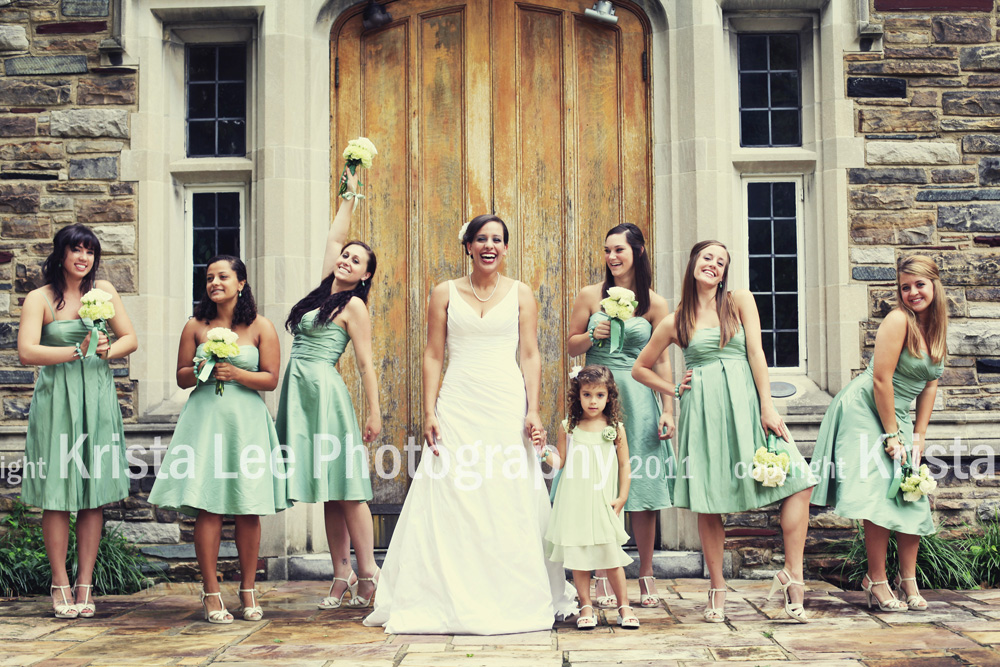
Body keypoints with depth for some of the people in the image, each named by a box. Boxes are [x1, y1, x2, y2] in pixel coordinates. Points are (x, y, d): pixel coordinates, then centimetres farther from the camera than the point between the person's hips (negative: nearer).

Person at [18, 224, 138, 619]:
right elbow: (26, 352, -10)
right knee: (57, 495, -1)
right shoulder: (39, 299, 1)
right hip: (56, 400, -3)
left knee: (95, 495, 3)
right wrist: (76, 352, -18)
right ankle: (60, 585, 10)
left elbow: (130, 339, 11)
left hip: (97, 398, 3)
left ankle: (85, 585, 10)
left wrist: (107, 351, -10)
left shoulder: (103, 291, 11)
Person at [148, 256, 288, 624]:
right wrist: (201, 371, -9)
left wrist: (236, 373, -12)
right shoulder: (195, 326, 9)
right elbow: (181, 377, 11)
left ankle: (248, 590, 13)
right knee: (207, 506, -6)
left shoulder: (261, 327, 5)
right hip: (205, 418, 0)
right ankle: (211, 592, 2)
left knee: (249, 509, 0)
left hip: (247, 420, 0)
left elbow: (271, 379, 3)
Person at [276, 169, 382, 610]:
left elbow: (365, 363, -6)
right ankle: (342, 575, 8)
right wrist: (349, 194, 31)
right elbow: (334, 236, 26)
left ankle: (368, 572, -5)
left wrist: (375, 413, -9)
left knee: (344, 487, -8)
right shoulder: (326, 289, 15)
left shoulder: (354, 305, -3)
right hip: (301, 391, 7)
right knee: (328, 493, 6)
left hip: (325, 391, -7)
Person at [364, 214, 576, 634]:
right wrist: (429, 413, -4)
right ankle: (453, 600, 8)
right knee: (451, 501, -2)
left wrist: (533, 411, -6)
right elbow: (433, 355, 5)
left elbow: (531, 356, 5)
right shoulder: (445, 293, 7)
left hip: (507, 406, 0)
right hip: (457, 406, 0)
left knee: (511, 503, 2)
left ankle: (514, 600, 15)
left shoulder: (520, 294, 8)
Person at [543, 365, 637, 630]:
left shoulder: (616, 429, 3)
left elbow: (624, 466, 7)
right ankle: (586, 608, 14)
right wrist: (543, 451, -9)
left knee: (611, 556, -3)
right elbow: (560, 461, 9)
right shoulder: (569, 427, 6)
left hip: (603, 504, -1)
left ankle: (624, 607, 10)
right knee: (577, 556, 3)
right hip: (574, 504, 1)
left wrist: (621, 498, 0)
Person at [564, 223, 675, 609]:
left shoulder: (654, 304, 4)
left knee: (643, 487, 1)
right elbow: (572, 347, 12)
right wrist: (593, 335, -9)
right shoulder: (590, 296, 5)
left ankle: (646, 575, 12)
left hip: (638, 398, 0)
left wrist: (668, 410, 0)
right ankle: (602, 577, 6)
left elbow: (662, 360, 5)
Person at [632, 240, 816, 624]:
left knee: (798, 480, -14)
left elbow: (756, 353, 0)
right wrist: (673, 390, 7)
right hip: (703, 409, 0)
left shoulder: (740, 302, 9)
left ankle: (792, 574, -6)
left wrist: (767, 408, -7)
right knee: (707, 501, 0)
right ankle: (717, 590, 13)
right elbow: (640, 369, 19)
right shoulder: (675, 322, 10)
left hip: (744, 403, 0)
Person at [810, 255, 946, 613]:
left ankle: (908, 579, 13)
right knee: (880, 493, -13)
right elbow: (881, 380, -19)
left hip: (898, 415, 8)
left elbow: (930, 383, 10)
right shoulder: (898, 320, -17)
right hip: (866, 410, -8)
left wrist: (918, 435, 4)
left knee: (913, 496, 3)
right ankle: (876, 580, -4)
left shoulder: (936, 326, 7)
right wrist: (892, 436, -16)